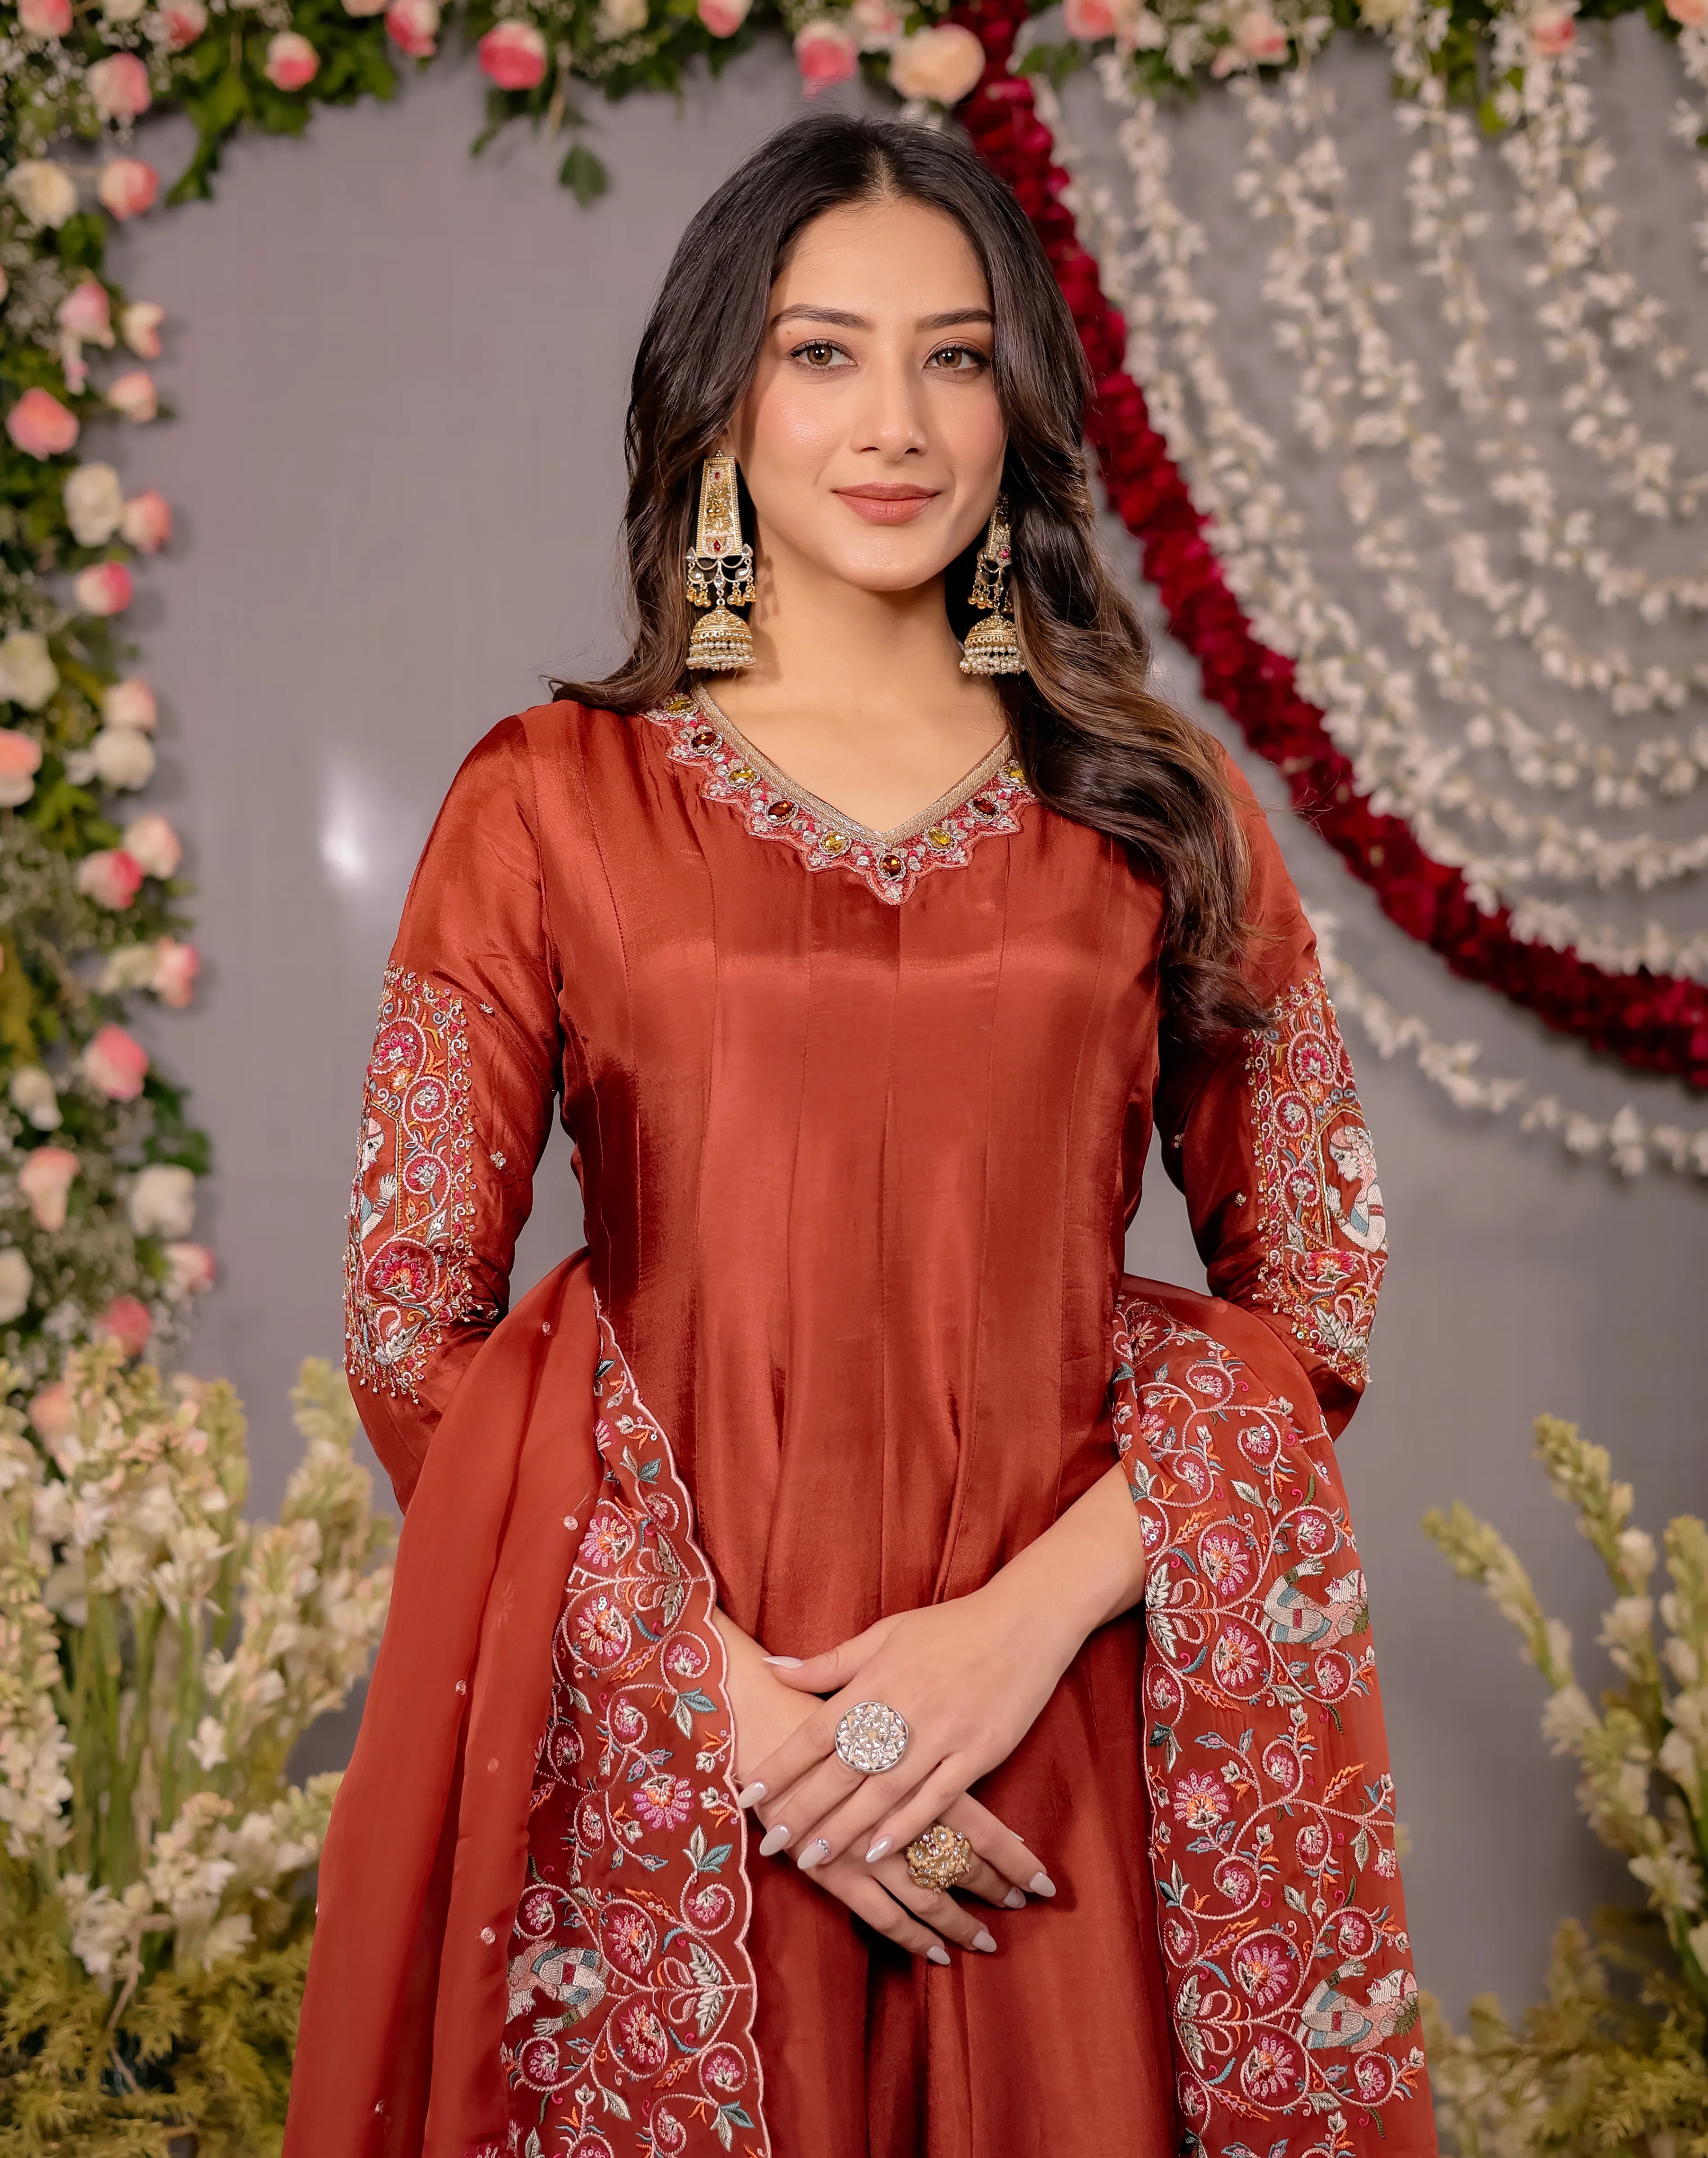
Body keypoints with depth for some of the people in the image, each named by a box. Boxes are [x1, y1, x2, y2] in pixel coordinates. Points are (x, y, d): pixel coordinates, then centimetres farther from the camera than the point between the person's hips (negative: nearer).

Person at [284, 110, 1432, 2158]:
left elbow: (1314, 1289, 3)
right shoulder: (548, 805, 1)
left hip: (1071, 1759, 1)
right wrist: (736, 1698, -12)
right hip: (652, 1774, -1)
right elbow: (416, 1329, -2)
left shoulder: (1159, 811, 5)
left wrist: (1030, 1619, -11)